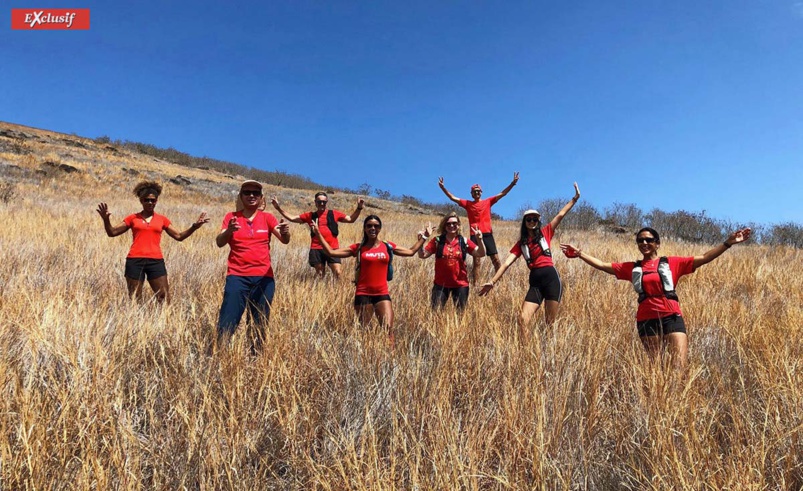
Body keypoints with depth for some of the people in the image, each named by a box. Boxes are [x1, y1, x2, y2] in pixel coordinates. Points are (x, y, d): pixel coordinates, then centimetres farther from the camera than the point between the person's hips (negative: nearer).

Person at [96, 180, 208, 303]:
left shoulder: (162, 219, 12)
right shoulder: (133, 218, 10)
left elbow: (179, 236, 11)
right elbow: (112, 232, 10)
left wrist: (194, 227, -2)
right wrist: (106, 219, -8)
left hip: (156, 261, 1)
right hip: (135, 261, 0)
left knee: (165, 298, -4)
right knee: (134, 299, 6)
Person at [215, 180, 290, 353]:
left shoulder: (267, 217, 6)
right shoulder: (232, 216, 5)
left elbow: (284, 240, -6)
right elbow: (219, 243, -7)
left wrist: (285, 232, -31)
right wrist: (229, 230, -28)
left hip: (263, 278, 1)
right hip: (237, 277, -1)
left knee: (259, 324, 6)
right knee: (227, 322, -5)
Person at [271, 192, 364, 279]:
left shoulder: (333, 214, 9)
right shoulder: (310, 215, 11)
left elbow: (350, 219, 9)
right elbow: (292, 218, 13)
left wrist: (359, 209, -5)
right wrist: (278, 208, 6)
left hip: (332, 248, -1)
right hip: (316, 249, 1)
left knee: (337, 273, -8)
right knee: (320, 275, 10)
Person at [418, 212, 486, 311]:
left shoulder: (464, 241, 0)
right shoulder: (437, 241, -2)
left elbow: (481, 254, -5)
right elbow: (422, 255, -4)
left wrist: (479, 239, -21)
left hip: (460, 284, 1)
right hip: (441, 284, -1)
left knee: (461, 312, 13)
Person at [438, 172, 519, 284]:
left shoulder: (488, 202, 11)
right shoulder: (467, 203, 11)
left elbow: (502, 193, 8)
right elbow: (452, 197, 9)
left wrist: (513, 183, -1)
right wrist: (443, 187, 0)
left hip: (487, 234, 0)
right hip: (475, 235, 0)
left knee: (496, 259, -1)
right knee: (477, 261, 3)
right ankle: (475, 285, 5)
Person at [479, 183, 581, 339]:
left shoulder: (545, 233, 10)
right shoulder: (520, 244, 11)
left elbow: (560, 215, 5)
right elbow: (506, 263, 4)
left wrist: (575, 198, -1)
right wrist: (492, 281, -4)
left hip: (551, 278, -2)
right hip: (535, 282, 2)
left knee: (550, 322, 2)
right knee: (522, 319, -9)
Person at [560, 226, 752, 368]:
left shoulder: (672, 263, 7)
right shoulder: (632, 268, 11)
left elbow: (704, 258, 3)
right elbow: (602, 265, 11)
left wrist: (727, 243, -6)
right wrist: (579, 253, 7)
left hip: (671, 317, -2)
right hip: (646, 320, 2)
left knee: (679, 366, -9)